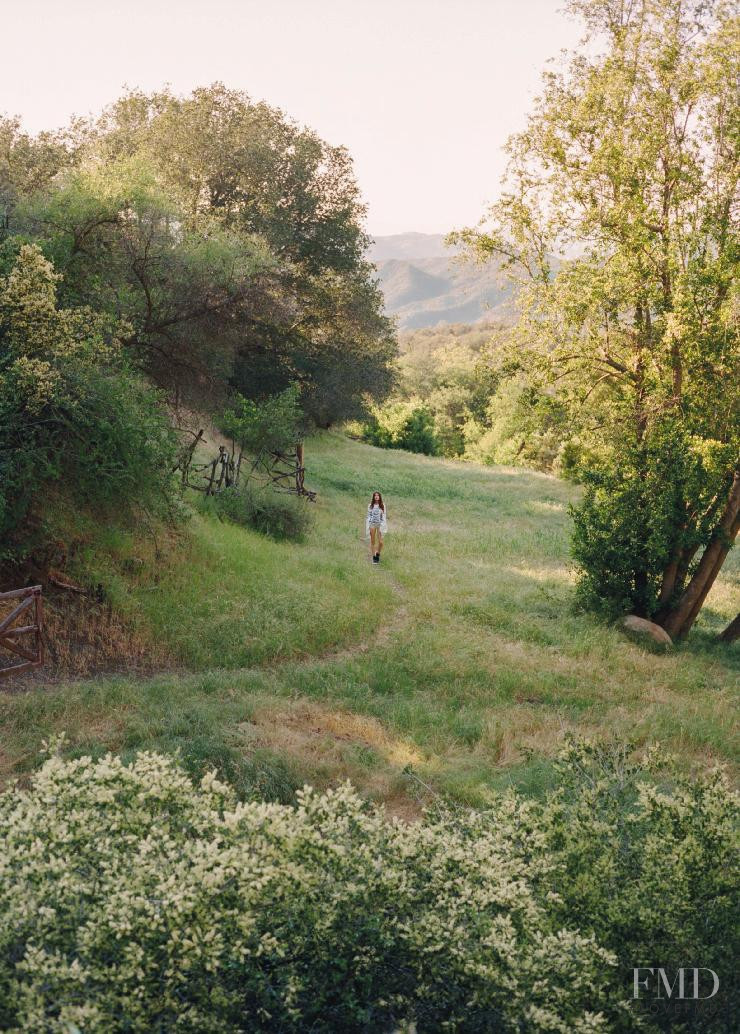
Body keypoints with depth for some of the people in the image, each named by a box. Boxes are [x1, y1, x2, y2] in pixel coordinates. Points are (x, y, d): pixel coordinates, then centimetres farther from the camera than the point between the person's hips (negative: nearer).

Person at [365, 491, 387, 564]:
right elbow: (368, 516, 5)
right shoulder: (370, 506, 3)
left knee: (380, 542, -7)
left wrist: (383, 527, -6)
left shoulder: (382, 505, 0)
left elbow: (384, 516, 0)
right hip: (372, 524, 1)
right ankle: (374, 557, 13)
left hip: (380, 524, -1)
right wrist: (367, 527, 0)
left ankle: (378, 554, 18)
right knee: (373, 541, 4)